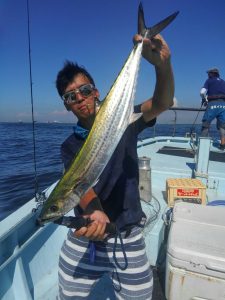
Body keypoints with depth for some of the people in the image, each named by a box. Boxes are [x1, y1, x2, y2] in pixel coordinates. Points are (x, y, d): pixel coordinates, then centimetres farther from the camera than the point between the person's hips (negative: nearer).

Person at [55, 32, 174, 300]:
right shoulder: (70, 146, -1)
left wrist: (162, 64, -38)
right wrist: (95, 213, -37)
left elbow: (162, 104, -19)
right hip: (84, 237, 2)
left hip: (127, 238, -1)